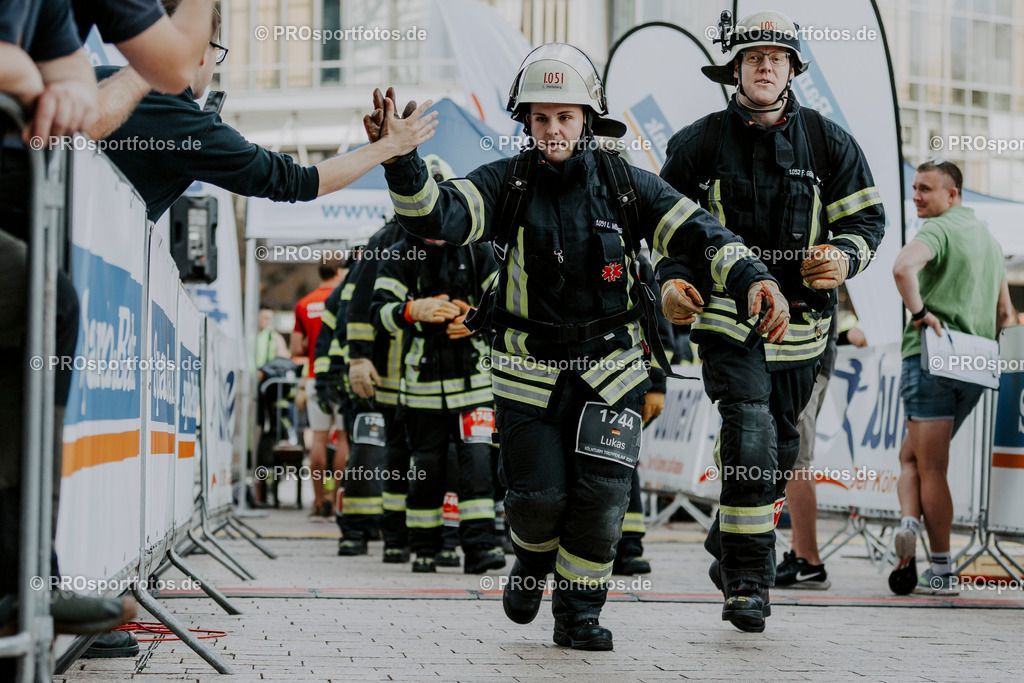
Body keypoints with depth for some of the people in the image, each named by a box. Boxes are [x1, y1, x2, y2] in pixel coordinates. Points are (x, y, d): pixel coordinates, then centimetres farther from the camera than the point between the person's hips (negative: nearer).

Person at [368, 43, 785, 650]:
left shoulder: (625, 185, -3)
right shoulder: (507, 183, -4)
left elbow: (699, 234, -6)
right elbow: (434, 215, -18)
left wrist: (754, 278, -22)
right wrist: (401, 157, -36)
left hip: (609, 369, 1)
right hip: (529, 368, 0)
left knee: (601, 495, -8)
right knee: (539, 496, -5)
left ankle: (579, 611, 12)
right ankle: (534, 560, 31)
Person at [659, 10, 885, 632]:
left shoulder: (828, 142, 3)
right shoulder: (700, 142, 1)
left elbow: (867, 217, 8)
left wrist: (845, 259, -13)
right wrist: (676, 279, -5)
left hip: (800, 318, 3)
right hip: (727, 316, -3)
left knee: (779, 448, 14)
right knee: (750, 435, -19)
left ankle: (728, 548, 37)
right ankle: (747, 582, -12)